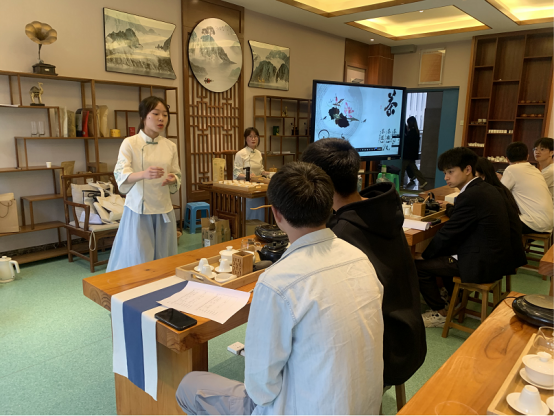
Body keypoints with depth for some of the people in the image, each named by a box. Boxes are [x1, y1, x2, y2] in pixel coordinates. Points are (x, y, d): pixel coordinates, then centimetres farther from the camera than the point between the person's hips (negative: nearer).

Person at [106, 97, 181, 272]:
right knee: (137, 261, 1)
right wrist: (143, 174, -37)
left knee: (163, 261, 11)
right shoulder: (130, 143, -5)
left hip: (164, 210, 4)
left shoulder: (170, 146, 6)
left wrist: (172, 179, -12)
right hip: (138, 210, -4)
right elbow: (121, 176, -17)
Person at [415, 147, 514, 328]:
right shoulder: (486, 188, 6)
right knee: (443, 250, 27)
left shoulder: (470, 196, -23)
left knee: (419, 265, -4)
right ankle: (456, 298, 38)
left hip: (482, 265, -10)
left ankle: (440, 313, 13)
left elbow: (448, 232, -17)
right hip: (496, 257, 10)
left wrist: (425, 255, -5)